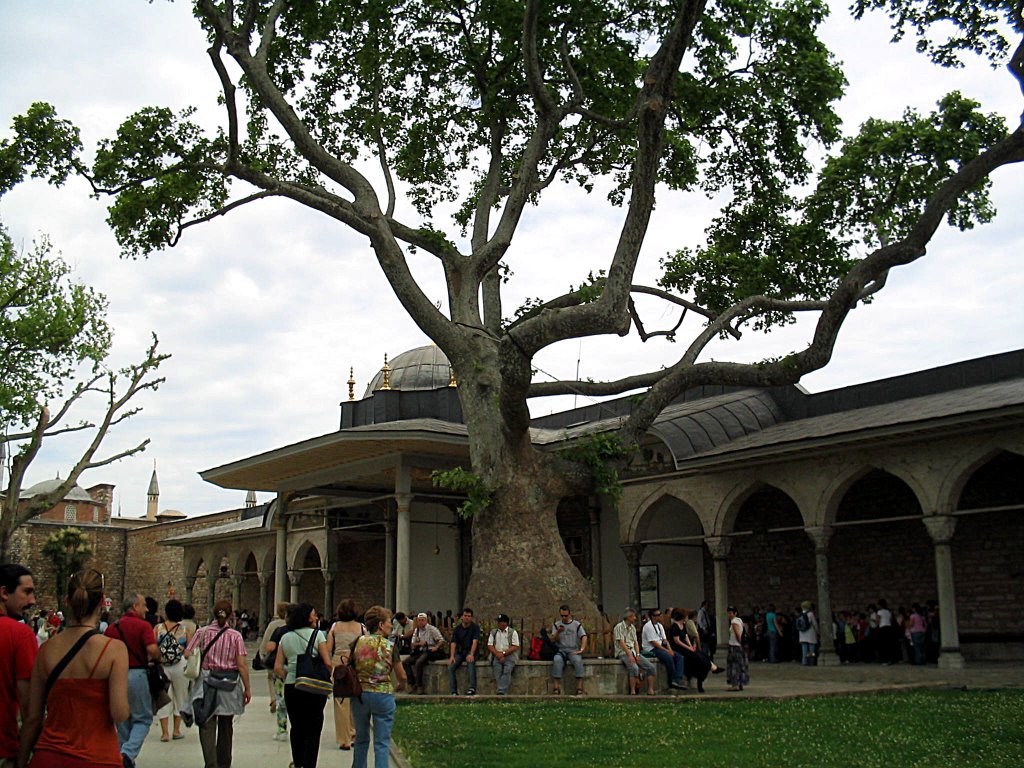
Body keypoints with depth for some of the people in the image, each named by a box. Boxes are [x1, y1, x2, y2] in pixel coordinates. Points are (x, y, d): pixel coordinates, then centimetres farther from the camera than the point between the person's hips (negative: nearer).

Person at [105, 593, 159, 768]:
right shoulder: (143, 625, -8)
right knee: (143, 719, 5)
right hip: (137, 674, -5)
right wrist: (157, 658, 0)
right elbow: (152, 649, -20)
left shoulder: (111, 627, 8)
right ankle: (129, 752, -17)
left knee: (122, 720, 17)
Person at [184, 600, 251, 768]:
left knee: (207, 725, 0)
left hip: (206, 683, -1)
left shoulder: (202, 632, -3)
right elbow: (241, 664, -8)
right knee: (226, 727, 16)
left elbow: (187, 654, -6)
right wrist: (247, 688, -2)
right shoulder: (235, 636, -5)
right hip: (229, 685, 1)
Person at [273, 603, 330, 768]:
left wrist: (287, 678, 15)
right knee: (312, 729, 4)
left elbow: (277, 668, 1)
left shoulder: (285, 638, 7)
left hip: (291, 687, 4)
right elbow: (327, 663, -10)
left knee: (296, 727, 18)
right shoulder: (317, 634, -4)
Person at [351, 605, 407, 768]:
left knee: (361, 739, 20)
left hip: (359, 693, 3)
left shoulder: (358, 643, -1)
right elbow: (402, 676, -4)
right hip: (383, 694, -3)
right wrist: (400, 686, 17)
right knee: (382, 743, 4)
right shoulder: (390, 646, -8)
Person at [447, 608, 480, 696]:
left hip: (471, 651, -4)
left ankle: (472, 688, -41)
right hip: (460, 651, 4)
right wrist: (452, 656, -21)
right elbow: (453, 643, -5)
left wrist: (471, 654, -32)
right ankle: (454, 691, -15)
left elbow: (475, 641, -17)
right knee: (450, 667, -19)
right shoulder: (457, 629, 5)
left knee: (470, 662, -36)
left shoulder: (475, 627, -4)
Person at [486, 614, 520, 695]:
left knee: (507, 669, -30)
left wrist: (504, 653, -13)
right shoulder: (493, 632, 16)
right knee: (497, 668, -28)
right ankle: (502, 691, -34)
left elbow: (515, 647, -3)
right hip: (497, 655, 2)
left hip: (509, 655, -2)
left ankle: (501, 691, -36)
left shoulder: (513, 632, 5)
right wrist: (497, 654, -10)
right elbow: (490, 646, 8)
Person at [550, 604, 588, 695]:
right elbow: (552, 640, 4)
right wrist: (558, 632, -16)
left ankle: (580, 688, -37)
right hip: (561, 650, 0)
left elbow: (584, 637, 1)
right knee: (557, 660, -34)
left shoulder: (576, 624, 11)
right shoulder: (556, 625, 14)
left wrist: (582, 649, -14)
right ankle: (556, 687, -37)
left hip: (573, 650, 0)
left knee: (578, 660, -34)